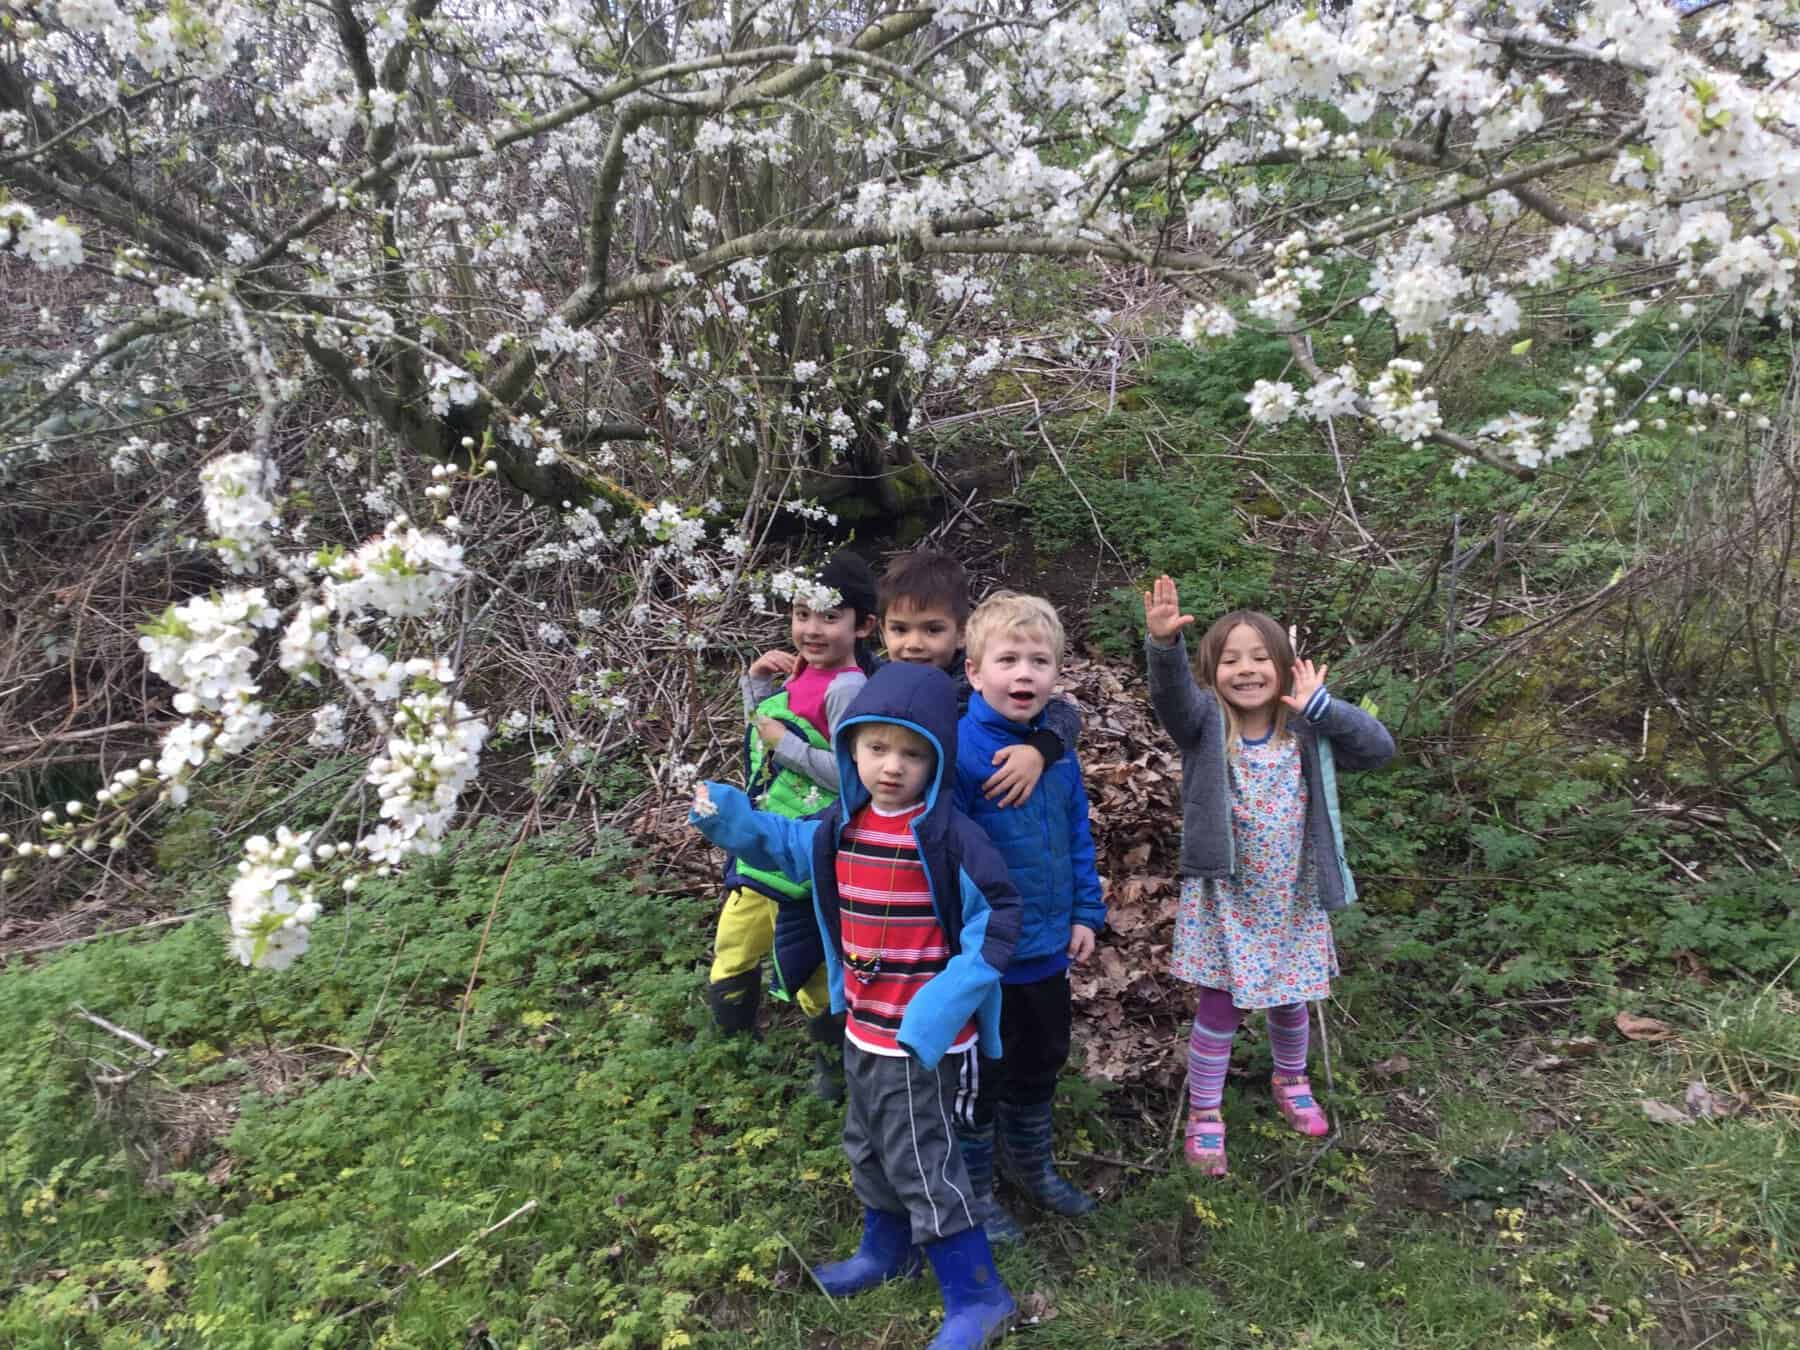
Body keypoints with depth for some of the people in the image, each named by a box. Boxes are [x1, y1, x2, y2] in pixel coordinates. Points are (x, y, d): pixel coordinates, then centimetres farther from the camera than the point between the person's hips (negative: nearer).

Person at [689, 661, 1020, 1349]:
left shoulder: (948, 835, -21)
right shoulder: (842, 826, 1)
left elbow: (998, 913, -19)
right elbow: (786, 844, 20)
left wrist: (954, 993, -25)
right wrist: (731, 821, 4)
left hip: (922, 1033, -8)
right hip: (863, 1026, 8)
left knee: (920, 1159, -1)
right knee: (868, 1145, 24)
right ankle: (886, 1250, 46)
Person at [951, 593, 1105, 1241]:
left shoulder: (1058, 747, -1)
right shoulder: (957, 750, -23)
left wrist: (1086, 911, 8)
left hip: (1049, 948, 7)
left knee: (1041, 1064, 25)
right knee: (979, 1074, 11)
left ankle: (1032, 1166, 48)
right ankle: (973, 1190, 34)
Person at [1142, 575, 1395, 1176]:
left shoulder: (1307, 731, -4)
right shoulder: (1205, 725, -11)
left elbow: (1380, 748, -11)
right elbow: (1172, 693, -32)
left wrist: (1321, 706, -22)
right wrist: (1165, 642, -53)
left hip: (1293, 898, 3)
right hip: (1224, 896, -3)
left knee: (1290, 1000, 20)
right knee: (1219, 1007, 4)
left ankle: (1291, 1083, 48)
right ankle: (1204, 1115, 23)